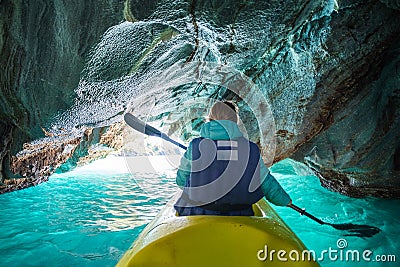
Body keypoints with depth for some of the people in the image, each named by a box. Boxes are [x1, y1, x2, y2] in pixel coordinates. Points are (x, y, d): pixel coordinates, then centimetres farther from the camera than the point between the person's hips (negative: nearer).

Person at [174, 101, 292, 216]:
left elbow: (181, 180, 5)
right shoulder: (251, 150, -3)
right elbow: (268, 184, 6)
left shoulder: (195, 146, -6)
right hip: (239, 221, 2)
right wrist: (286, 200, 26)